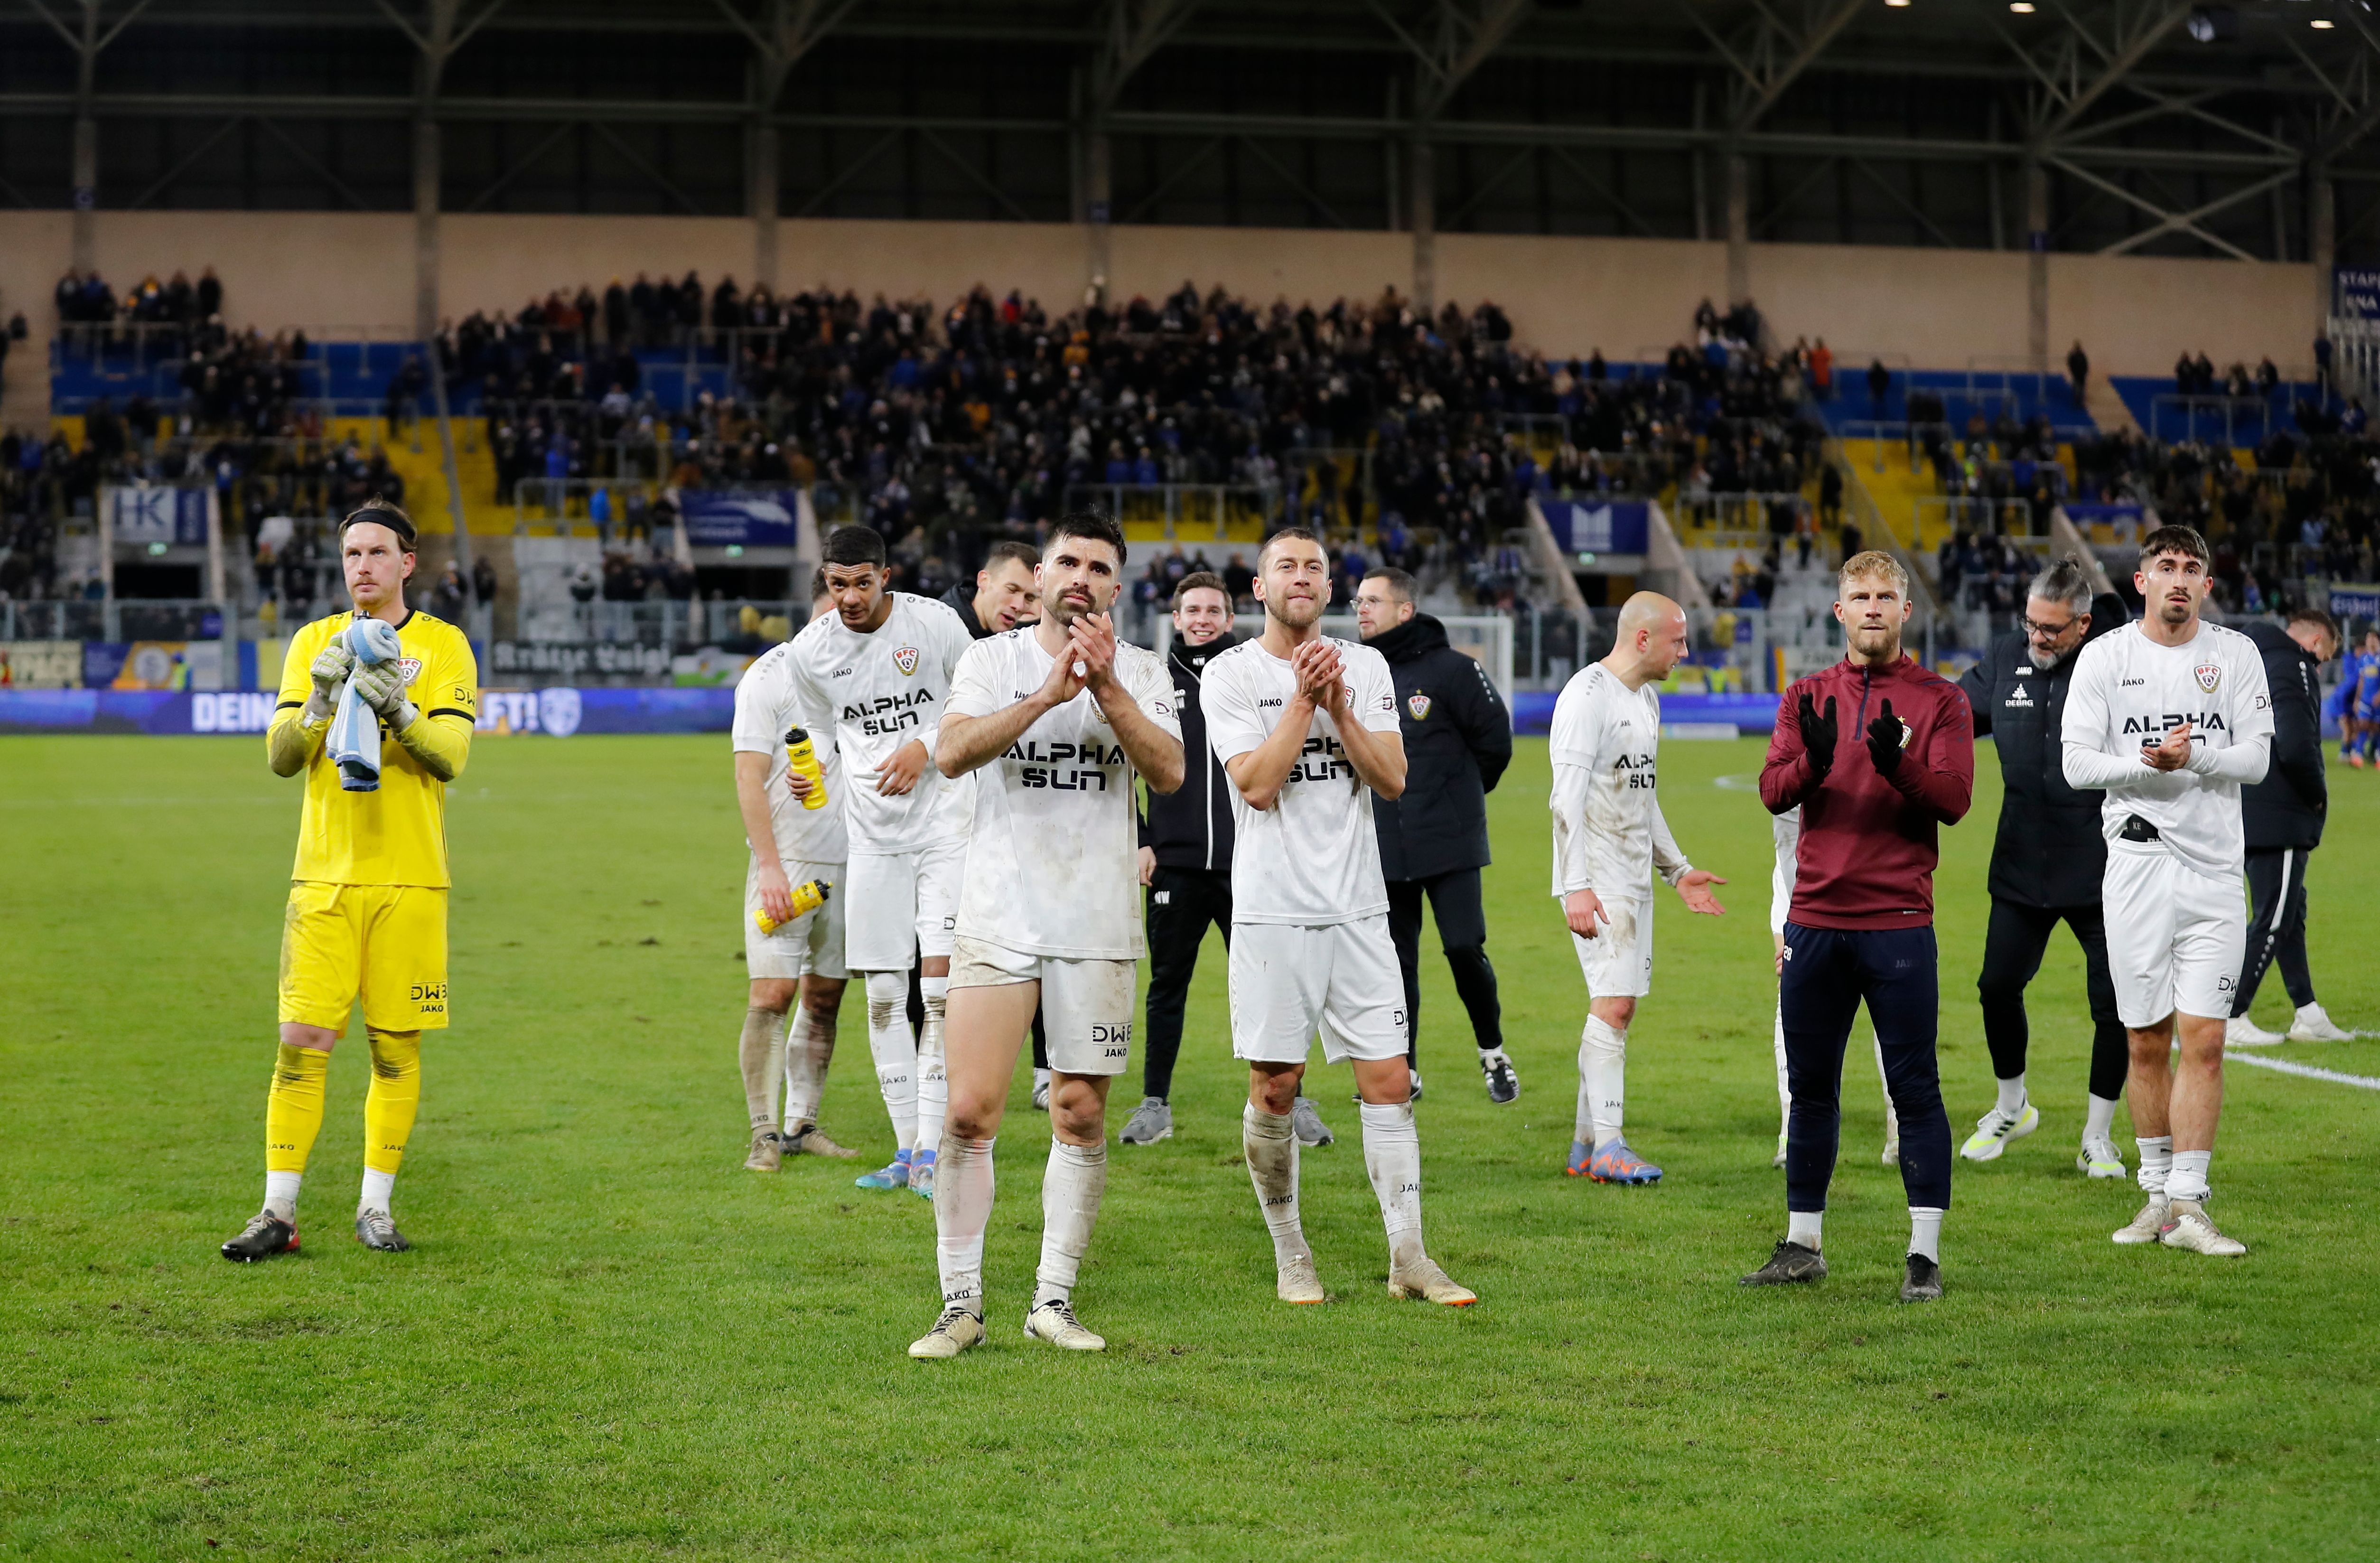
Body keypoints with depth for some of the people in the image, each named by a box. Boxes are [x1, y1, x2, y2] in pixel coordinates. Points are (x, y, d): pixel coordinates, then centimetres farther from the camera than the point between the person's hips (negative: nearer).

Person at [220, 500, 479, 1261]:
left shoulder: (444, 645, 4)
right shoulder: (314, 641, 9)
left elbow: (450, 756, -7)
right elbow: (281, 756, 1)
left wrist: (400, 710, -24)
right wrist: (321, 701, -17)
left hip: (409, 879, -1)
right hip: (325, 876, 1)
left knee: (395, 1047, 3)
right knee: (302, 1041, -5)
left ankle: (376, 1208, 13)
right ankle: (279, 1212, -1)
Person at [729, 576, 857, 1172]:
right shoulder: (770, 676, -5)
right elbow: (749, 776, -9)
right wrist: (769, 865, -16)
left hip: (849, 863, 6)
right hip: (787, 861, -6)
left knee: (825, 996, 8)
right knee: (772, 993, -10)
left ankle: (802, 1125, 16)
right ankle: (764, 1133, -6)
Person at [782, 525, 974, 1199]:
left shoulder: (935, 623, -7)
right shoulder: (810, 651, 0)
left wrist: (926, 746, -11)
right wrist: (804, 776, -6)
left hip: (944, 821, -3)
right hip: (871, 834, 3)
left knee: (940, 986, -11)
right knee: (883, 996, 2)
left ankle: (931, 1149, -8)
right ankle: (906, 1147, 12)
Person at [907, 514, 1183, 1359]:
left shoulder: (1141, 671, 7)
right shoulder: (993, 658, 4)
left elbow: (1168, 773, -8)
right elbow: (953, 753, -12)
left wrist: (1107, 688, -18)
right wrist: (1051, 693, -21)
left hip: (1097, 925, 1)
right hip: (999, 916, -1)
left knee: (1081, 1115, 4)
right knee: (970, 1110, -7)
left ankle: (1053, 1299, 14)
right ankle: (961, 1304, 3)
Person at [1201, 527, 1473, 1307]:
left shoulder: (1365, 667, 10)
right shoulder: (1231, 674, -1)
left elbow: (1393, 780, 1)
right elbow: (1258, 785, -12)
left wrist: (1339, 708, -10)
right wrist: (1303, 697, -13)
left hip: (1358, 907, 3)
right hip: (1273, 911, -3)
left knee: (1388, 1080, -1)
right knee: (1274, 1087, 0)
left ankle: (1408, 1256, 3)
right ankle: (1290, 1254, 15)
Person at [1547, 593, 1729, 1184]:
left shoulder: (1646, 699, 16)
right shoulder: (1588, 697, -14)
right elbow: (1567, 799, -19)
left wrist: (1677, 870, 25)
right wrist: (1576, 887, -25)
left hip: (1634, 879, 9)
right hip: (1597, 879, -9)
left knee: (1618, 1006, 8)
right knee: (1613, 1002, -13)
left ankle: (1586, 1145, 12)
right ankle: (1606, 1147, -12)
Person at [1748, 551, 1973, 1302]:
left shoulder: (1939, 700, 3)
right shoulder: (1806, 698, 11)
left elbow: (1954, 798, -7)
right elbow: (1772, 790, 1)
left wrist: (1898, 765, -25)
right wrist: (1812, 761, -20)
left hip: (1899, 922, -3)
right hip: (1815, 921, 3)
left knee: (1914, 1087, -4)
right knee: (1810, 1086, 9)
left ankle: (1925, 1253, 0)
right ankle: (1803, 1243, 19)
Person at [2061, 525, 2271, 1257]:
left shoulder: (2236, 654, 5)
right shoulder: (2104, 657, 3)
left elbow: (2257, 758, 0)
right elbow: (2077, 764, -2)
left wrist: (2194, 757, -19)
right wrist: (2148, 763, -18)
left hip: (2214, 867, 0)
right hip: (2136, 862, 0)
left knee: (2204, 1041, -7)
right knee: (2147, 1043, 5)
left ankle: (2187, 1207, -6)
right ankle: (2156, 1192, 18)